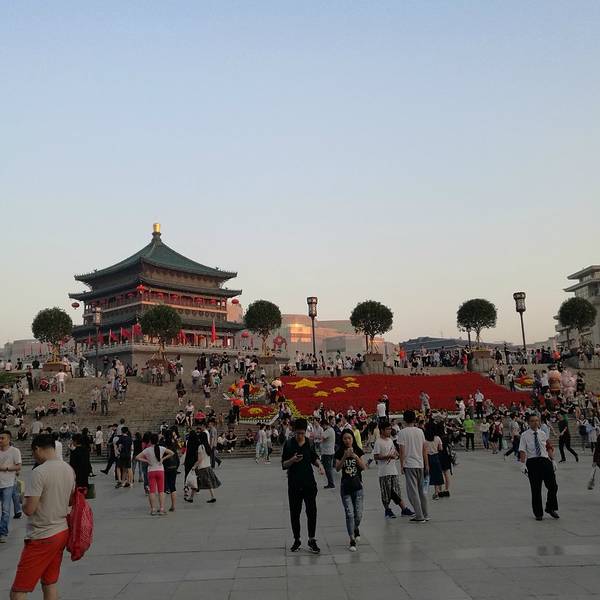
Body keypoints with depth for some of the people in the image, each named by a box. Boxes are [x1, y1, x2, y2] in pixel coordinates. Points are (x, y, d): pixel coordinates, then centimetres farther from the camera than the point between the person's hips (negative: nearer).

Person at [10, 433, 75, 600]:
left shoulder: (39, 472, -19)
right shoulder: (69, 469, 4)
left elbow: (29, 509, -19)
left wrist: (23, 503, 1)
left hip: (42, 537, -8)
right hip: (62, 531, 8)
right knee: (50, 584, 19)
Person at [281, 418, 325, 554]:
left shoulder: (309, 443, 2)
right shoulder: (289, 444, -5)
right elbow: (284, 465, -4)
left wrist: (320, 465, -3)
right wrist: (292, 460, -23)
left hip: (309, 483, 1)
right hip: (294, 484, -1)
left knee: (312, 512, -2)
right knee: (295, 513, 8)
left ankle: (312, 540, 9)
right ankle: (296, 540, 23)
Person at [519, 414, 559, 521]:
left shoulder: (543, 434, 11)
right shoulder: (524, 435, -1)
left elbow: (549, 448, 15)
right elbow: (522, 451, -7)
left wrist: (552, 460, 10)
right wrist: (523, 464, -15)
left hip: (545, 460, 3)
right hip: (532, 462, -3)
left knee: (553, 486, 0)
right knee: (535, 489, 4)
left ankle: (551, 508, 23)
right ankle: (538, 514, 17)